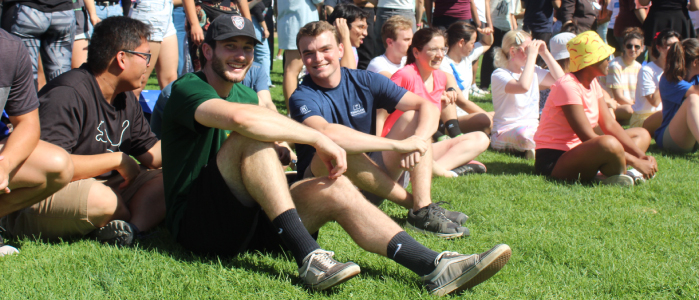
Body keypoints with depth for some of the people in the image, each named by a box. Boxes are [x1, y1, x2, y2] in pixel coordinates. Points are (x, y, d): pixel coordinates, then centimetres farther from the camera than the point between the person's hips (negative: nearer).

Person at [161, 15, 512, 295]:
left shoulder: (245, 94, 18)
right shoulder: (187, 88, -9)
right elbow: (239, 117, -31)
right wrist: (318, 138, -26)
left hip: (246, 219, 7)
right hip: (198, 220, -7)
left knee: (337, 190, -12)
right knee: (253, 138, -28)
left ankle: (434, 266, -24)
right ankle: (309, 258, -33)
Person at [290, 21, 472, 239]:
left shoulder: (365, 81, -1)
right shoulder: (302, 97, -15)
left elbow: (428, 106, -6)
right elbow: (326, 133, -37)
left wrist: (418, 139, -29)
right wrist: (398, 144, -38)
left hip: (372, 176, 5)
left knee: (413, 116, -7)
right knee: (337, 147, -35)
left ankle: (424, 208, -24)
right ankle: (413, 203, -19)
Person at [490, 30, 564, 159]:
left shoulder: (533, 71, 14)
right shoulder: (499, 74, -10)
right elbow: (523, 87, -29)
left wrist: (545, 53, 7)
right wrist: (532, 55, -22)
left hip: (532, 128, 7)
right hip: (505, 132, -7)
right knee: (525, 135, -42)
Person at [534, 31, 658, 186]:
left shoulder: (592, 84, 10)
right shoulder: (568, 86, -19)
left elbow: (610, 125, 6)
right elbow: (588, 138, -25)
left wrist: (641, 156, -8)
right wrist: (635, 162, -25)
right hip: (554, 160, -11)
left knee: (642, 135, 12)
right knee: (608, 143, -38)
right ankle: (618, 179, -7)